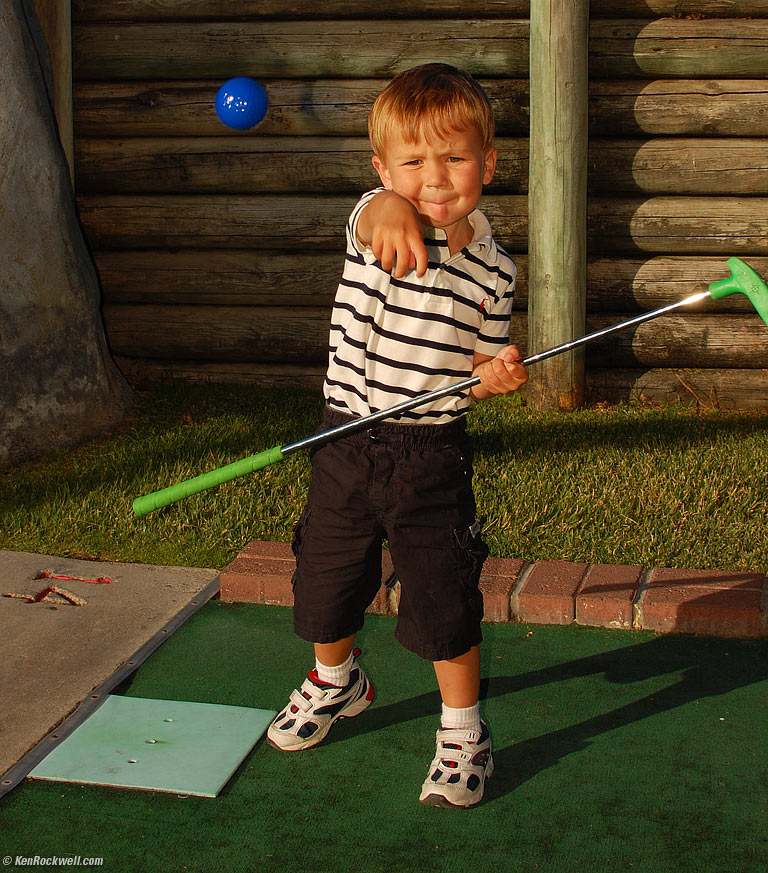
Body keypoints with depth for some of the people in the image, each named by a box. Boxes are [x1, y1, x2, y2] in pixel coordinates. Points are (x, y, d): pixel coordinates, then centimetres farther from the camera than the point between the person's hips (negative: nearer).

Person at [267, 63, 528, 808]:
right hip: (346, 446, 1)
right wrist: (392, 214, -61)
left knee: (445, 606, 0)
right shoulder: (374, 223, -10)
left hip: (432, 457, -1)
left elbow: (476, 369, 8)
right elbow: (376, 211, -37)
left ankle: (462, 733, 23)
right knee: (326, 582, 16)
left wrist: (497, 376, -15)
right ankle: (336, 680, 47)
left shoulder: (493, 271, -2)